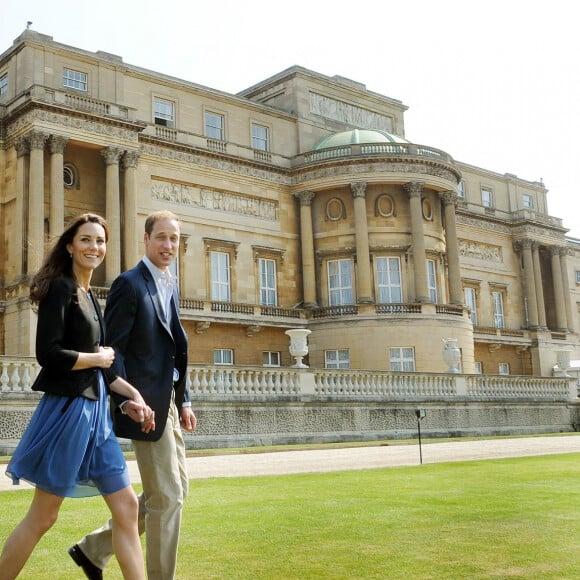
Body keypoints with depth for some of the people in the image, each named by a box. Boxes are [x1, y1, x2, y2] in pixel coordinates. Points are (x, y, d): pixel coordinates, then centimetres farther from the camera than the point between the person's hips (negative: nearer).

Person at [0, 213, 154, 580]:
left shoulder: (91, 298, 15)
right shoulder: (60, 288, -10)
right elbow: (49, 353, -21)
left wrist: (133, 395, 5)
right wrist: (99, 358, -8)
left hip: (95, 411, 8)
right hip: (67, 409, -8)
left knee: (127, 506, 7)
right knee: (42, 517, 3)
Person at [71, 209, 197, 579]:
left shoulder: (170, 285, 16)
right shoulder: (130, 283, -10)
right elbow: (112, 348, -14)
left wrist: (184, 400, 14)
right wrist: (125, 400, -21)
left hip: (168, 402, 9)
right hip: (145, 404, -9)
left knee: (176, 489, 16)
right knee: (167, 496, -2)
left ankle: (95, 547, 25)